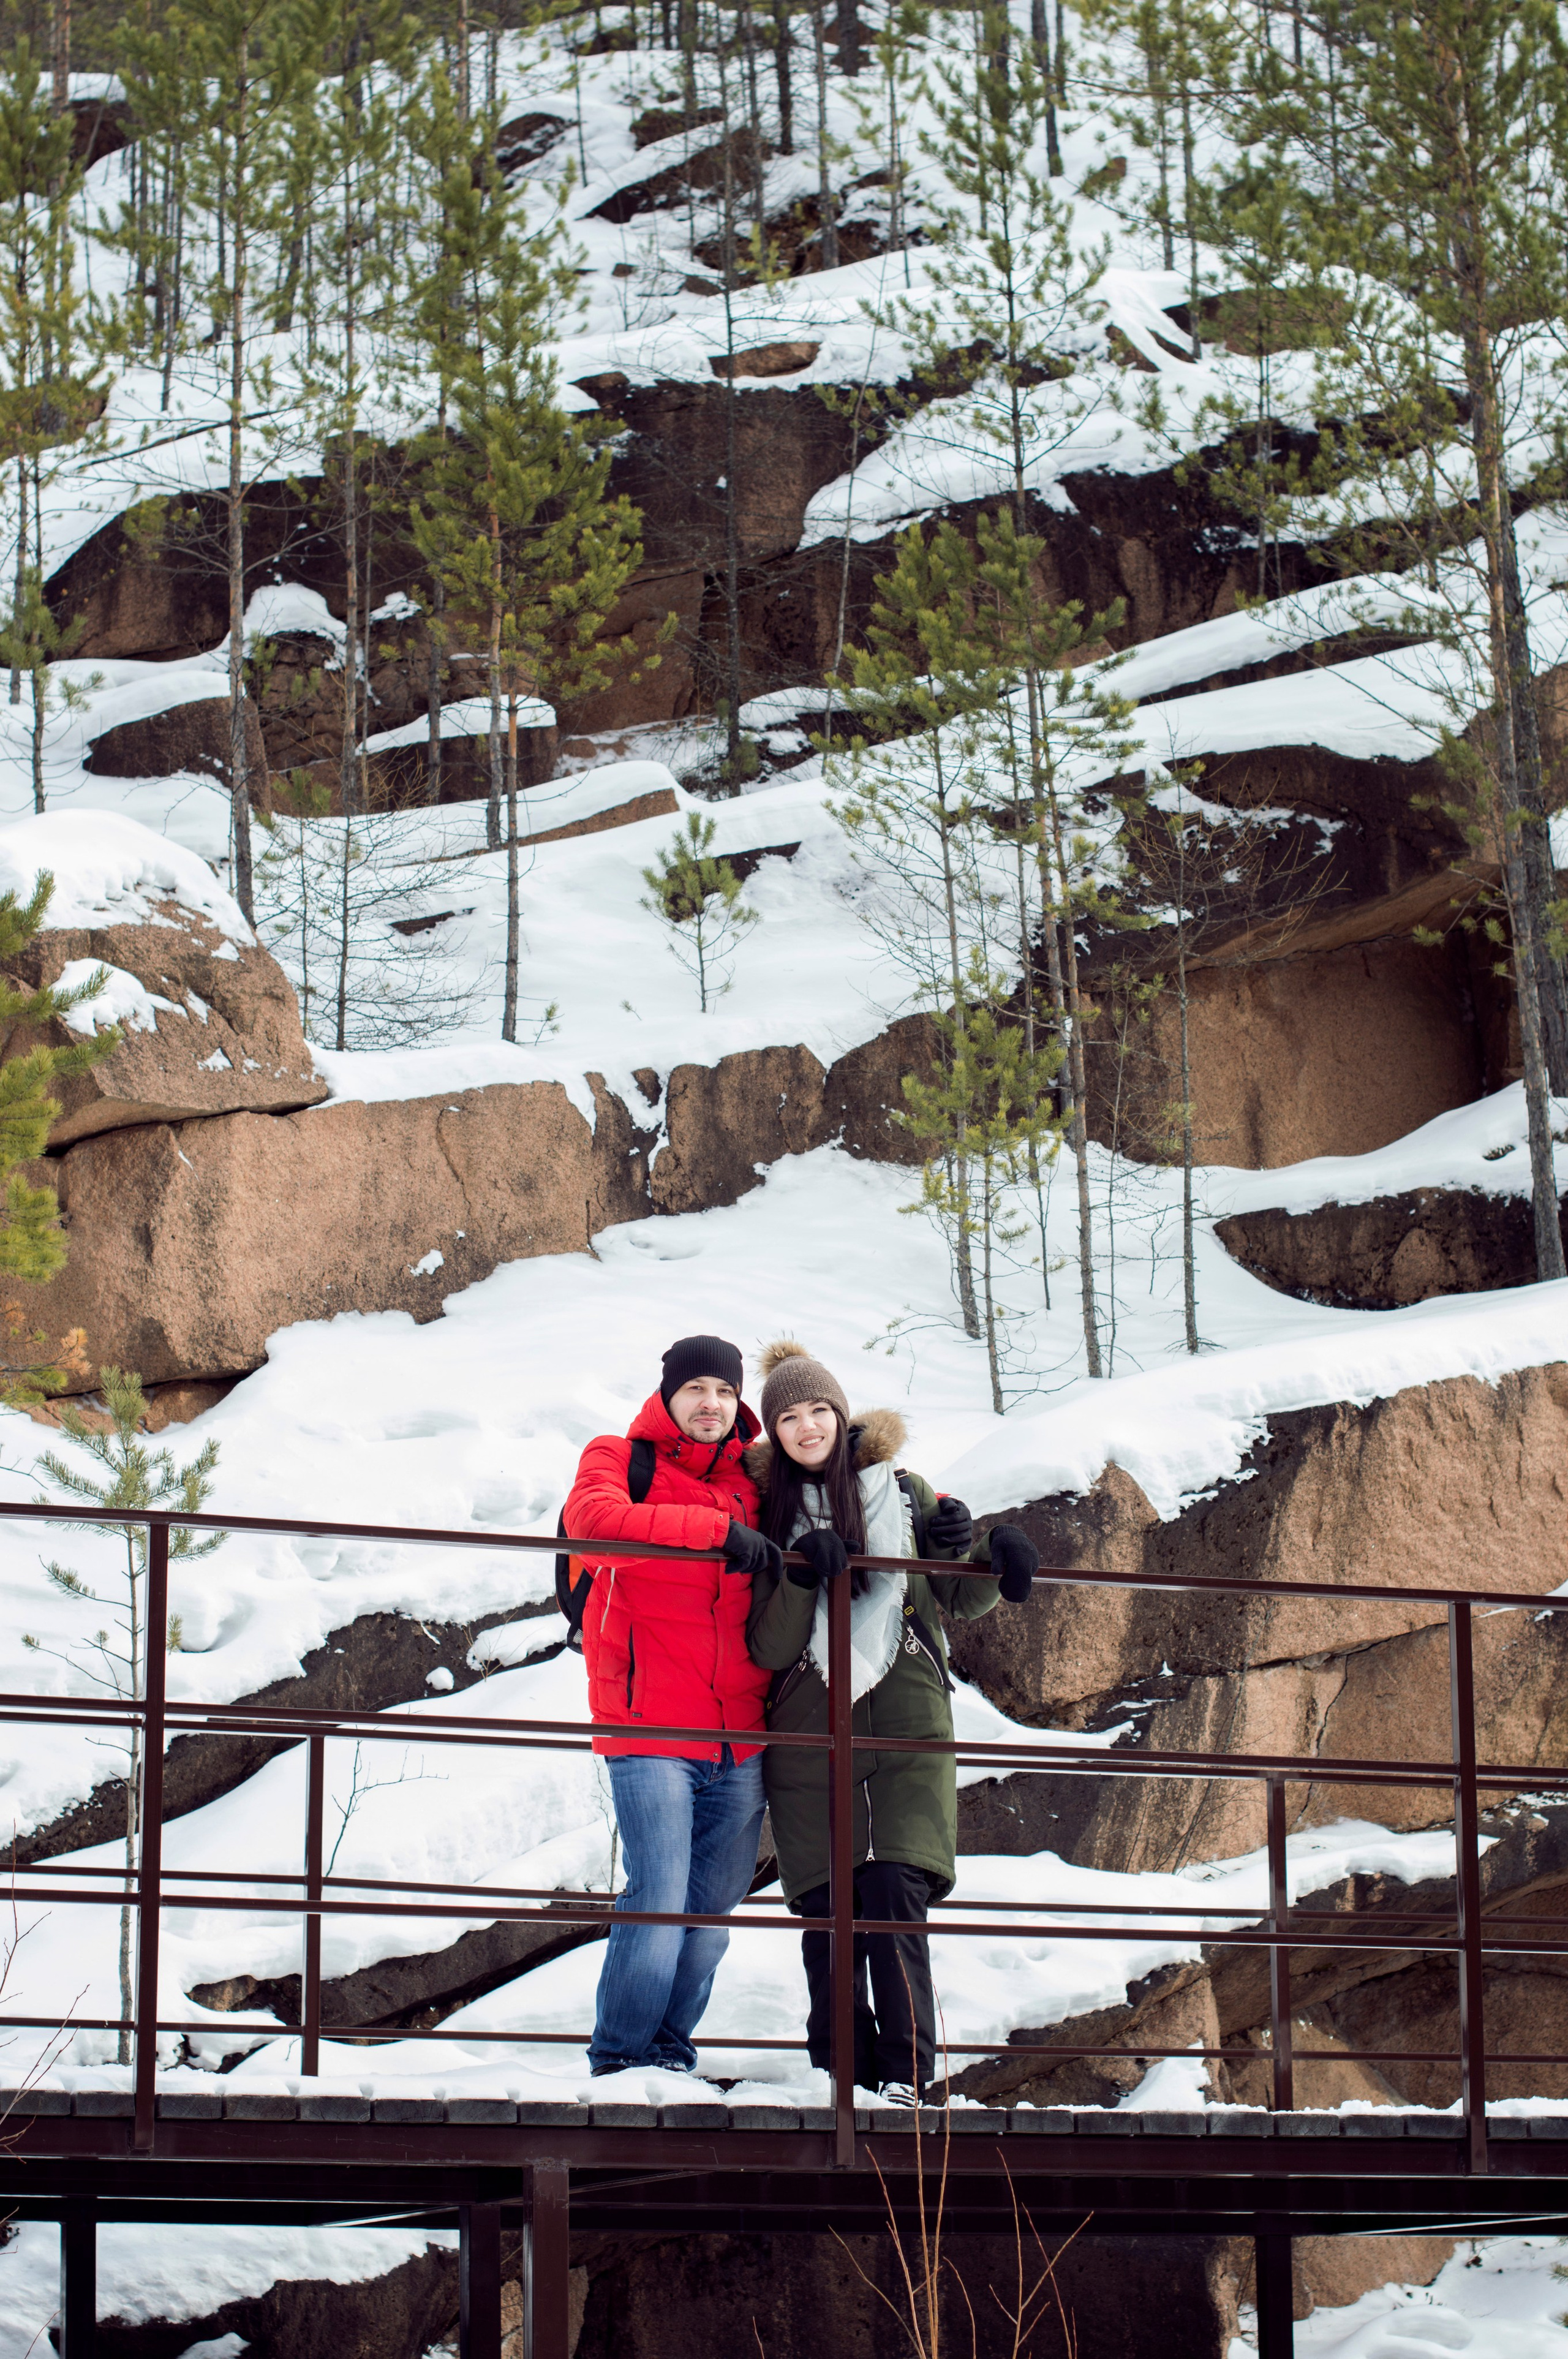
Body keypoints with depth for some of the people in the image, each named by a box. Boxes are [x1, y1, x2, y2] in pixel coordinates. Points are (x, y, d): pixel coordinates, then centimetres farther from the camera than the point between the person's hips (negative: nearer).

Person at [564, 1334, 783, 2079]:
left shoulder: (751, 1479, 15)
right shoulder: (621, 1458, 3)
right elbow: (591, 1517, -19)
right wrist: (717, 1530, -23)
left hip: (740, 1740, 5)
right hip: (650, 1731, -5)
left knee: (712, 1908, 9)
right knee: (659, 1902, -12)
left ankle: (670, 2046, 22)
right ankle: (620, 2058, 1)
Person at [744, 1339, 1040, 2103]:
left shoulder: (903, 1491, 9)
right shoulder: (771, 1513, 8)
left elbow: (966, 1600, 14)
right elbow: (768, 1649, 0)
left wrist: (985, 1560, -8)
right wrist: (803, 1578, -16)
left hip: (906, 1724, -1)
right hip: (809, 1732, 1)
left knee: (894, 1892, -14)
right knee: (826, 1907, -3)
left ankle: (904, 2072, -12)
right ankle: (845, 2073, 7)